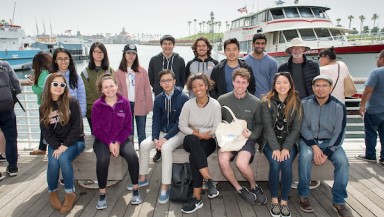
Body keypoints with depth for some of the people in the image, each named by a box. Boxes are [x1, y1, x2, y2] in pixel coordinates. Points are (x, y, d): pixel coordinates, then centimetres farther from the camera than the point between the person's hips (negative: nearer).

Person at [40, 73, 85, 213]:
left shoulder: (72, 102, -10)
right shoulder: (44, 107, 2)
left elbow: (77, 127, -13)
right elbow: (45, 131, 0)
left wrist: (65, 146, -19)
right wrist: (57, 146, -15)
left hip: (74, 141, -3)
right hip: (55, 144, 3)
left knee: (63, 158, -30)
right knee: (53, 162, -26)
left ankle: (70, 194, -11)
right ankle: (52, 192, 2)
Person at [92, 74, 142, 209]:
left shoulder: (124, 102, -3)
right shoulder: (97, 105, -6)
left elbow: (128, 127, -2)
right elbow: (97, 129, -4)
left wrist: (118, 143, -13)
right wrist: (109, 143, -14)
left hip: (121, 139, 1)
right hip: (103, 140, -1)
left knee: (132, 156, -27)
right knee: (103, 159, -30)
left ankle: (135, 189, -8)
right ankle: (102, 194, -11)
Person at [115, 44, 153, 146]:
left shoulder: (142, 71, 2)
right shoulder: (118, 72, 3)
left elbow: (147, 89, 0)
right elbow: (117, 91, 3)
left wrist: (148, 106, -4)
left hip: (140, 105, 0)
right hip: (126, 106, 0)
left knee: (141, 133, 9)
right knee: (129, 133, 10)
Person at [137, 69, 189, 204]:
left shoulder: (183, 98, -15)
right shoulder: (158, 99, 2)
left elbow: (180, 122, -18)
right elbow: (156, 120, 2)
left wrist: (165, 138, -24)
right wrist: (155, 138, -15)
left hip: (178, 132, -6)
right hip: (162, 132, 6)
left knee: (166, 148, -33)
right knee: (144, 145, -14)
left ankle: (165, 187, -27)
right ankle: (143, 178, 4)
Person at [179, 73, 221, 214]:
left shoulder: (215, 105, -6)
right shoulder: (188, 104, -1)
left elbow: (216, 129, -10)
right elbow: (182, 125, -6)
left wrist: (196, 130, -11)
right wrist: (198, 134, -17)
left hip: (208, 141, -1)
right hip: (191, 141, 2)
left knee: (194, 156, -32)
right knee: (192, 139, -36)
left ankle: (197, 198, -24)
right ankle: (208, 180, -33)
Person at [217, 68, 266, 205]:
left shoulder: (255, 102, 0)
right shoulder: (222, 100, 1)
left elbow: (259, 124, 9)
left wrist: (251, 135, -10)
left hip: (247, 139, -1)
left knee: (241, 163, -29)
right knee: (223, 161, -29)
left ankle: (254, 187, 6)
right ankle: (240, 189, -1)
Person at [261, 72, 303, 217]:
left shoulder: (297, 103, 0)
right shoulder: (267, 102, -3)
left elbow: (296, 128, -5)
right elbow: (268, 127, -10)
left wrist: (286, 148, -17)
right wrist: (275, 148, -20)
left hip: (289, 142, 1)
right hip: (271, 142, -1)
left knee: (286, 163, -27)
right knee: (275, 163, -27)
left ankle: (284, 201, -11)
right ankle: (274, 200, -9)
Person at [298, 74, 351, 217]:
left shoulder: (339, 107, -7)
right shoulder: (305, 103, -7)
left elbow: (339, 133, -8)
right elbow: (303, 128, -6)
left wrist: (326, 154, -18)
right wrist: (314, 146, -20)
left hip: (330, 141, 1)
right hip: (308, 140, -1)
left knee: (342, 161, -26)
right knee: (305, 155, -32)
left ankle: (339, 201, -7)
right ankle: (303, 196, -14)